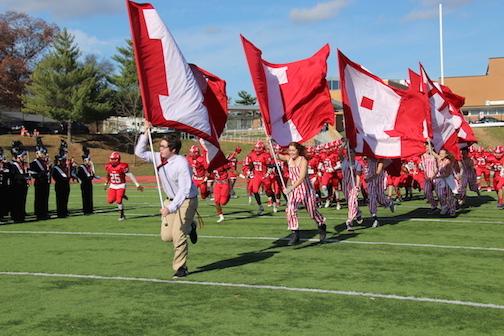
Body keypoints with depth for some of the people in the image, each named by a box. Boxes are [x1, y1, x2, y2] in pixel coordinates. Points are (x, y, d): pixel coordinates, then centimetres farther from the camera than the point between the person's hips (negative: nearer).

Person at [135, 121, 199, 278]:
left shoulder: (181, 164, -25)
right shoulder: (159, 158, -3)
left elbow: (184, 189, -29)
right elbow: (139, 152, 5)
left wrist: (171, 208, -37)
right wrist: (145, 132, -3)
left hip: (187, 200, -7)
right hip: (171, 200, 7)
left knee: (178, 235, -12)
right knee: (166, 236, 2)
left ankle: (181, 268, 7)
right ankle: (188, 227, 32)